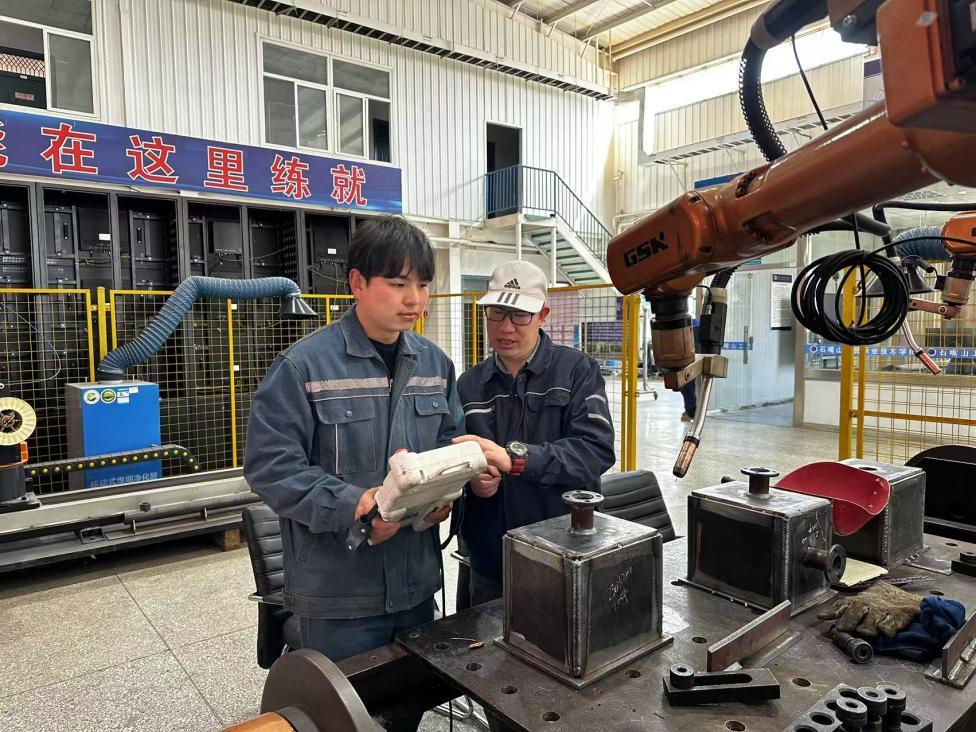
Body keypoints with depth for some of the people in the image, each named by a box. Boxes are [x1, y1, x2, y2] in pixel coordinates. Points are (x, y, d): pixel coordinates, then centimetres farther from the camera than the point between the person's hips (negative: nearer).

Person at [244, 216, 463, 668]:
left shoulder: (434, 363, 4)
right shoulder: (303, 366, -15)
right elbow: (270, 465, -16)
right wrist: (350, 504, -27)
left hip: (418, 580, 6)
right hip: (337, 593, -5)